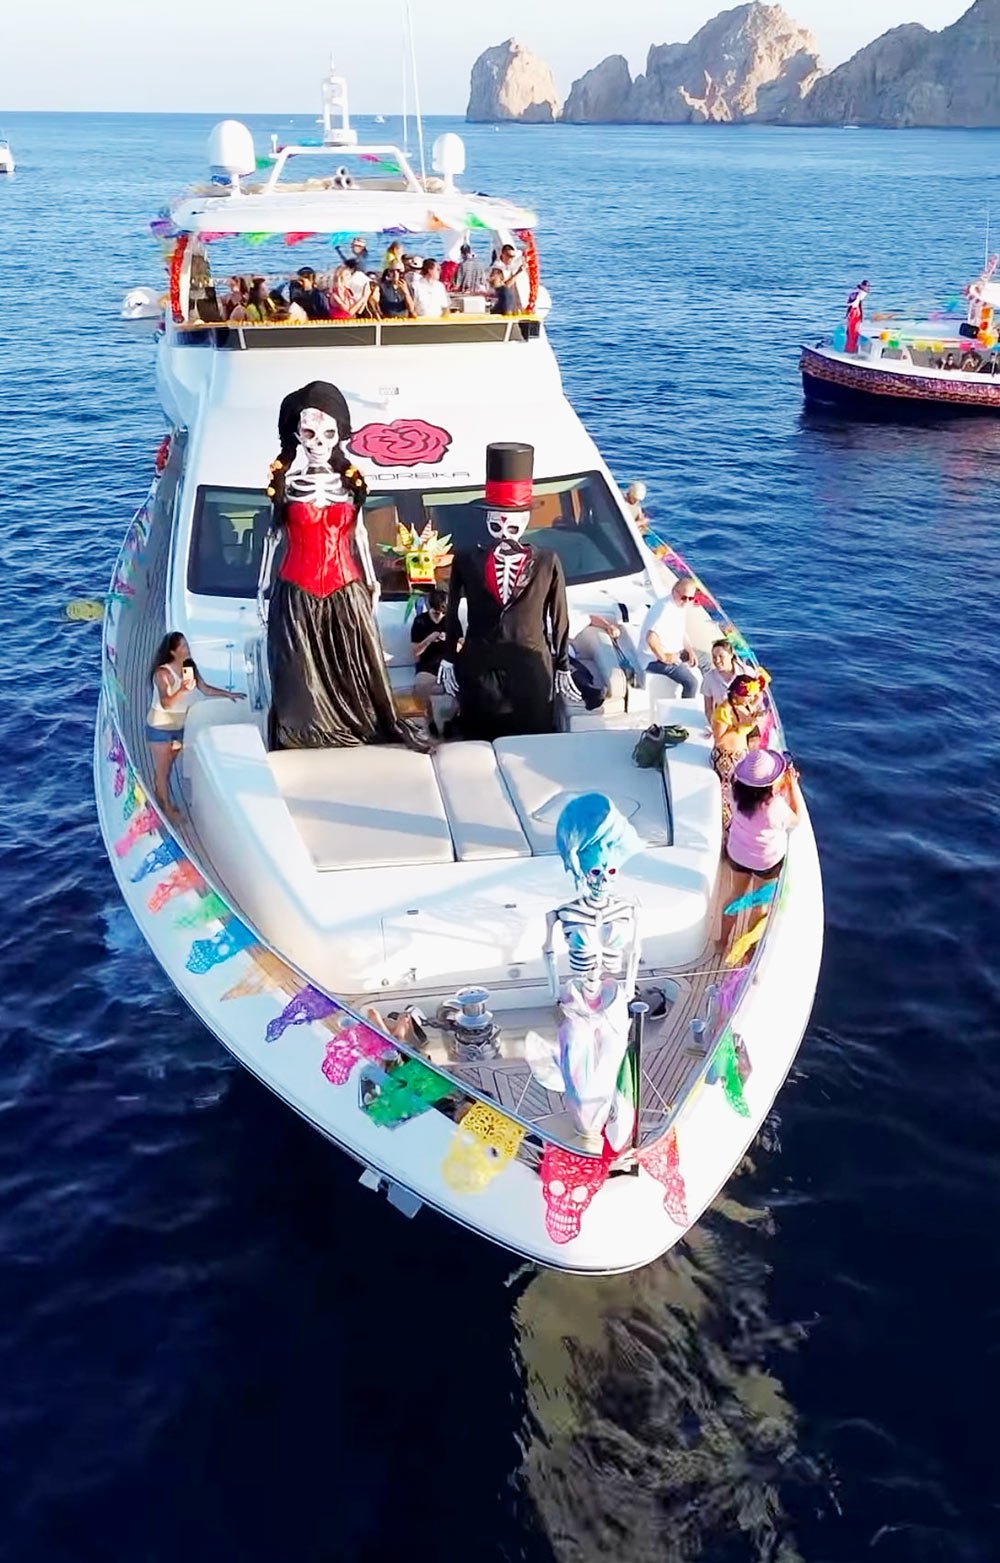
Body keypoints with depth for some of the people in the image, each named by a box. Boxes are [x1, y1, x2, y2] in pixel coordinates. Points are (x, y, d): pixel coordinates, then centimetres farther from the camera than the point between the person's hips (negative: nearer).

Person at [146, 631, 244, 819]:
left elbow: (205, 689, 3)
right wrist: (182, 690, -45)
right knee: (161, 769, 6)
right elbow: (165, 703, -32)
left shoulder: (190, 667, -5)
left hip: (179, 726, 7)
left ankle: (159, 803, 33)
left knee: (167, 768, 18)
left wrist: (228, 694, -4)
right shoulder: (162, 673, -25)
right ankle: (167, 808, 17)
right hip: (160, 727, -7)